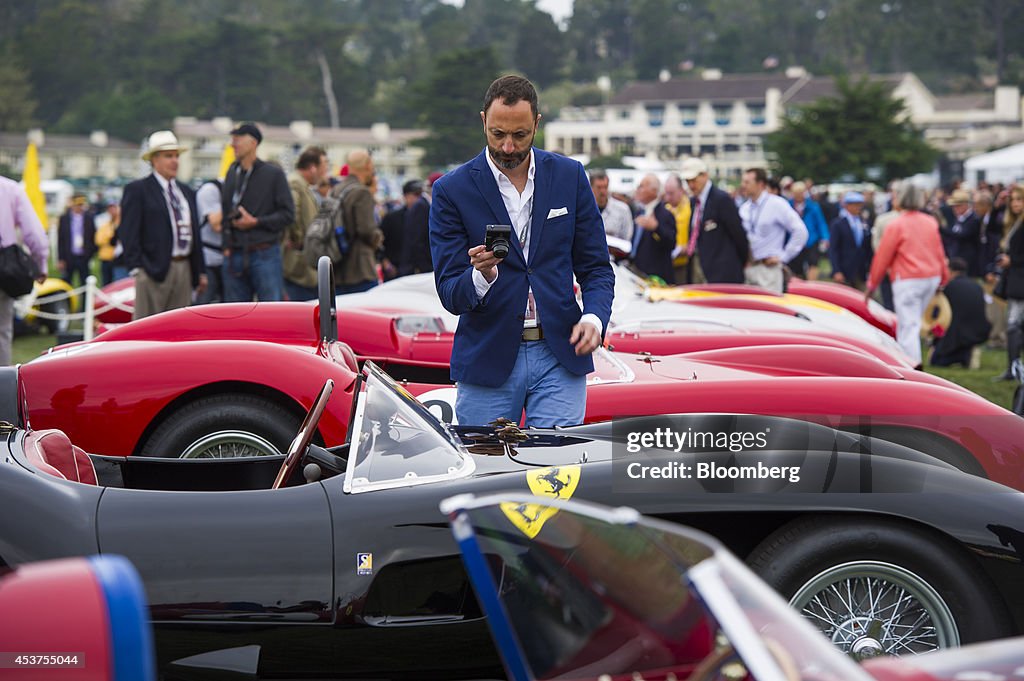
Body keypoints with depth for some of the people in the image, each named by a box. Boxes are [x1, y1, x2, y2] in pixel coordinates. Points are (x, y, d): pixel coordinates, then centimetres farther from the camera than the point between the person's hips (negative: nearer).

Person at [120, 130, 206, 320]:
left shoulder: (186, 192, 19)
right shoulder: (137, 190, -1)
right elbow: (129, 233, -8)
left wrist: (200, 271, 16)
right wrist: (136, 268, -17)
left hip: (184, 269, 7)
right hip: (154, 269, -6)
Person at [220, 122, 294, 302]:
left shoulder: (273, 174, -3)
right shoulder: (232, 173, 11)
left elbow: (287, 214, -6)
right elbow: (225, 212, 16)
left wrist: (256, 222, -13)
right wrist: (226, 244, 6)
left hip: (265, 253, -5)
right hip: (235, 255, 5)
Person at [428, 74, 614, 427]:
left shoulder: (570, 176, 6)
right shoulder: (453, 190, -2)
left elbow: (596, 268, 10)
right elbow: (450, 296, -4)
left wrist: (594, 317, -11)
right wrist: (481, 276, -27)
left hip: (559, 357, 1)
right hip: (487, 360, -1)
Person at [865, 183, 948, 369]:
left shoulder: (896, 225, -10)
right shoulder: (931, 223, 8)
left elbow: (882, 257, -6)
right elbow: (939, 252, 12)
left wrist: (871, 284, 2)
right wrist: (943, 277, 22)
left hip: (908, 280, -6)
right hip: (932, 277, 6)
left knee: (909, 325, -8)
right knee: (911, 323, 17)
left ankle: (912, 366, -17)